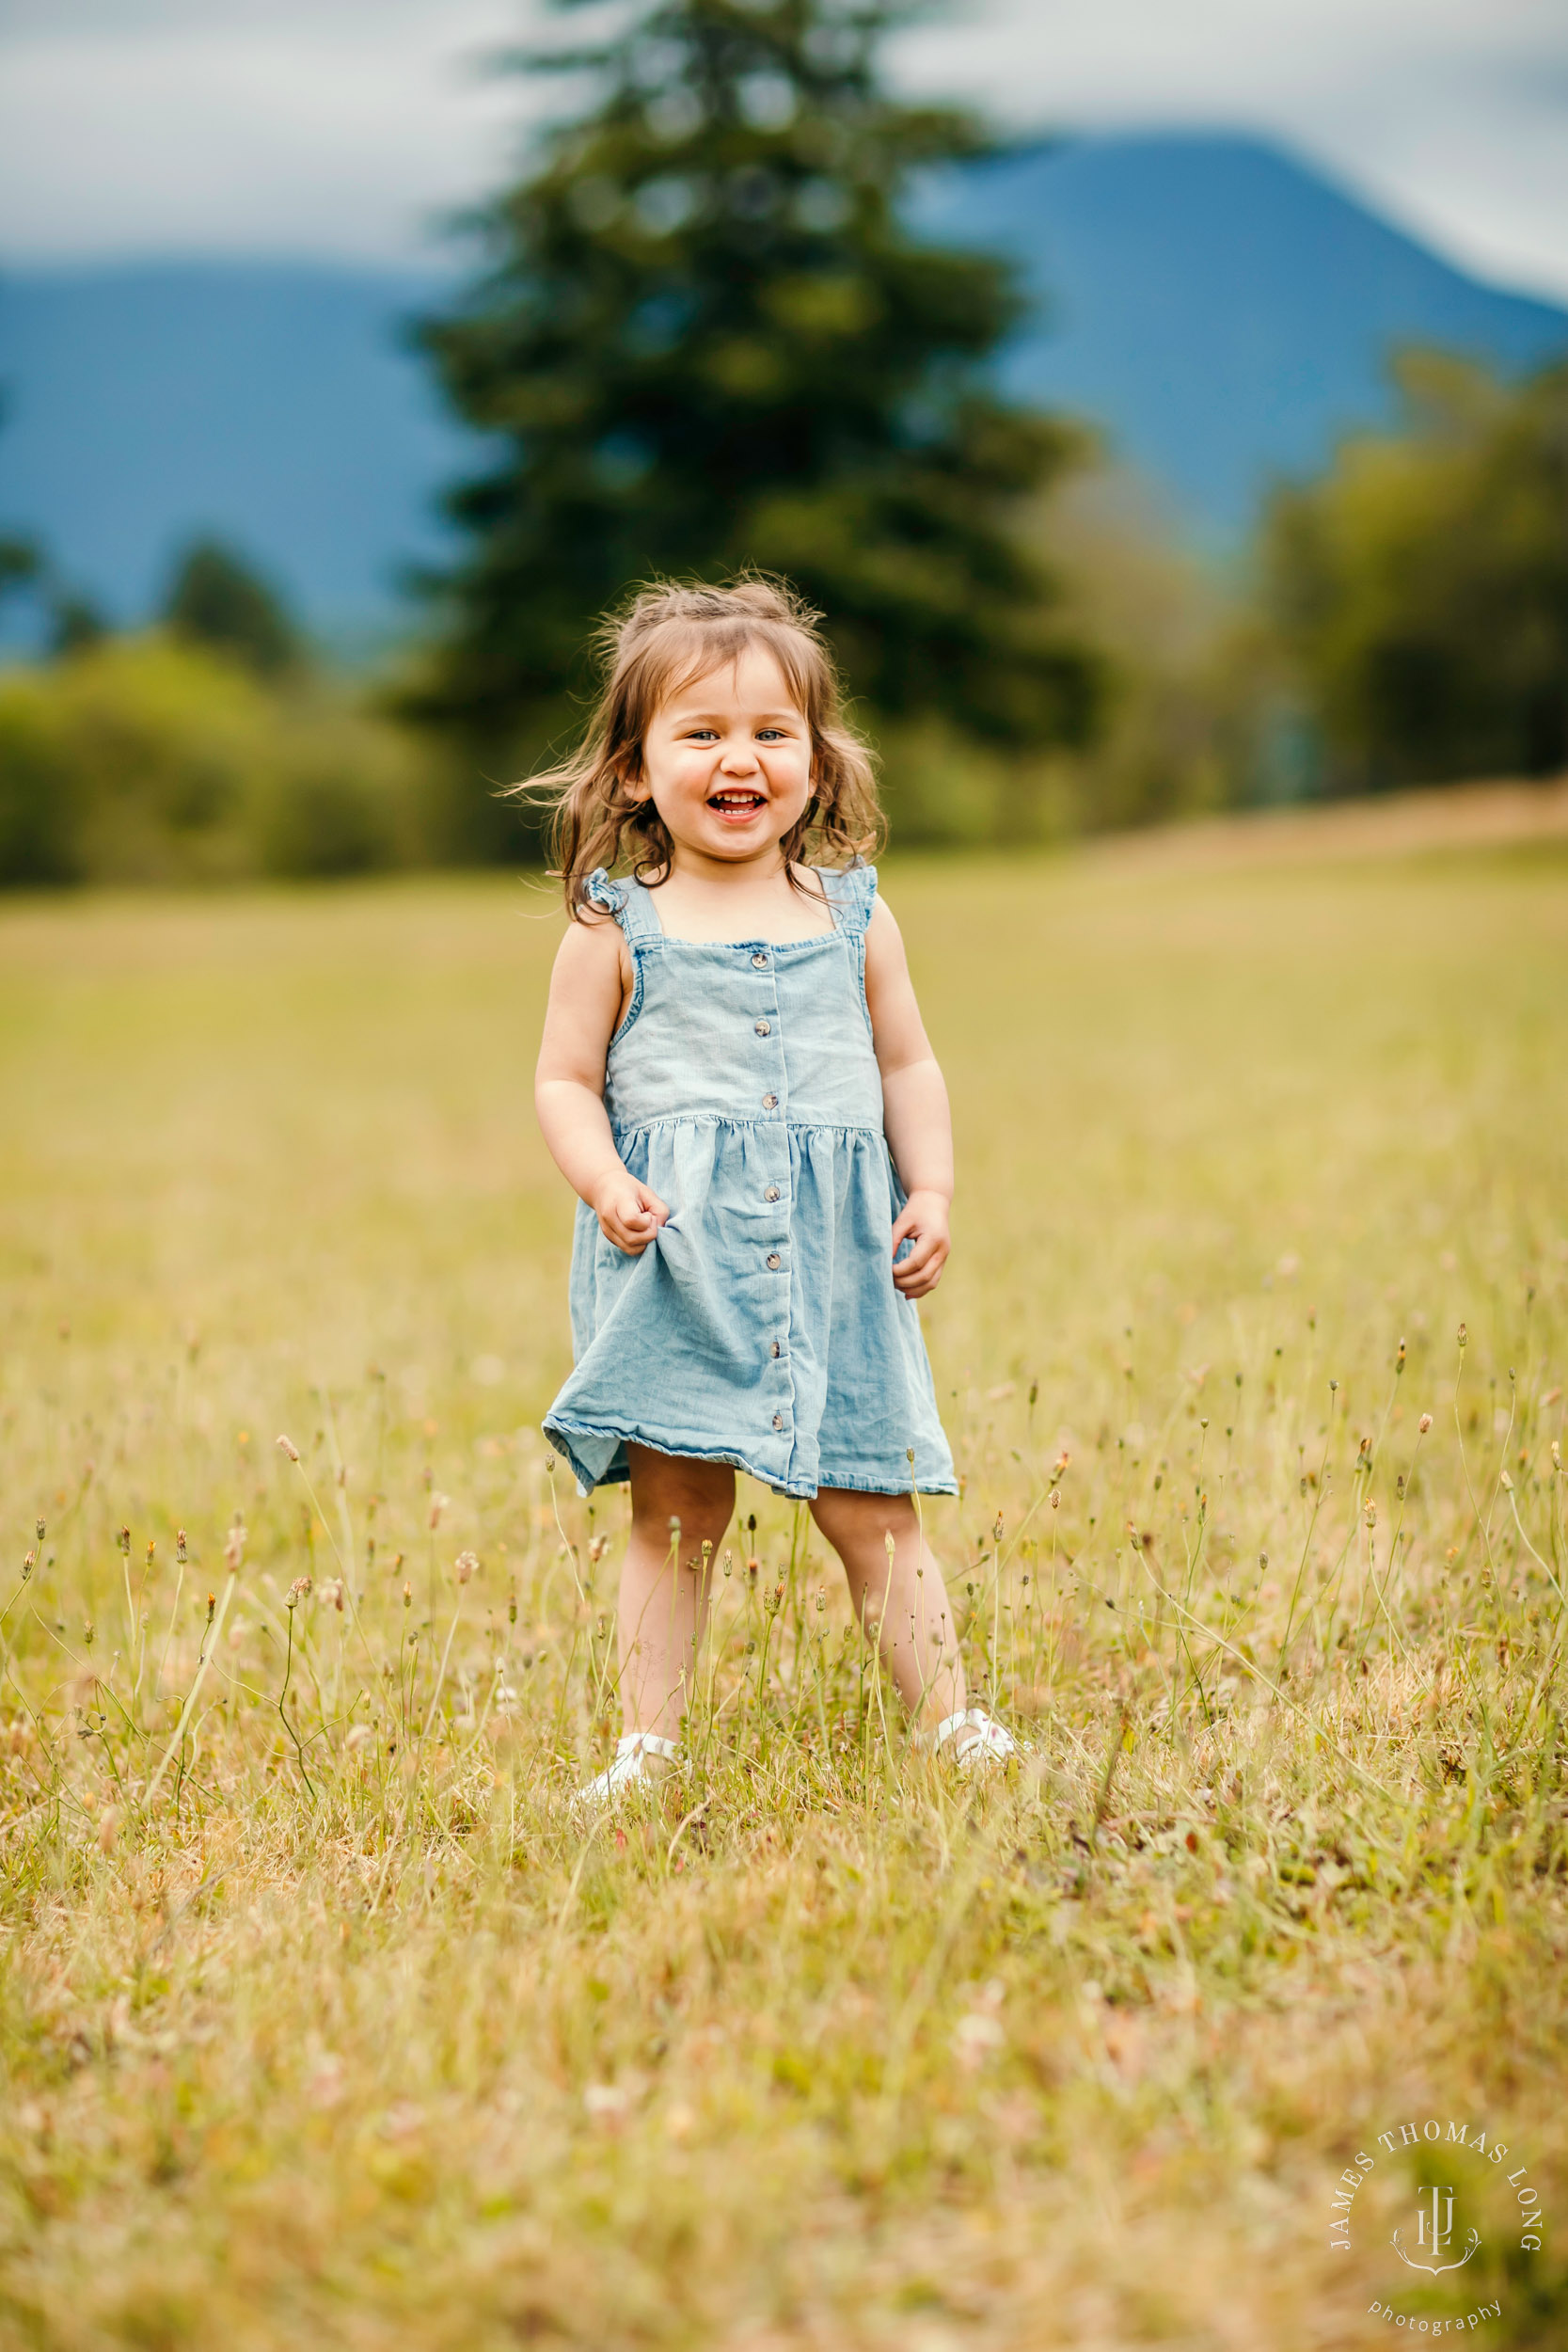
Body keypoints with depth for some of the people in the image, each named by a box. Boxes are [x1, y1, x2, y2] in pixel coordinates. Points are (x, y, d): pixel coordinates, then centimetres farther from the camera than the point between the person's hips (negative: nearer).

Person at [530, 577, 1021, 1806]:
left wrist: (932, 1195, 3)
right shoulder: (617, 930, 1)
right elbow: (566, 1082, 4)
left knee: (872, 1510, 4)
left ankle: (952, 1724, 11)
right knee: (677, 1514, 2)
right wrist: (607, 1185, -14)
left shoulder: (853, 918, 9)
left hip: (832, 1262, 2)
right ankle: (650, 1749, 9)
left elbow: (909, 1069, 15)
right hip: (676, 1261, -1)